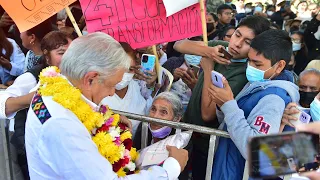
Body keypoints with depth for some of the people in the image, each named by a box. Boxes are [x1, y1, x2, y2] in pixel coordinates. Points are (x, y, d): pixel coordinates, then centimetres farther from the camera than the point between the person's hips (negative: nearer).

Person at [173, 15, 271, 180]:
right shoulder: (220, 46, -7)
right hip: (188, 129, 6)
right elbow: (178, 45, -12)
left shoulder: (244, 74, -26)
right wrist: (208, 51, -29)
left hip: (205, 141, -6)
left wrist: (208, 68, -25)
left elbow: (207, 114, -27)